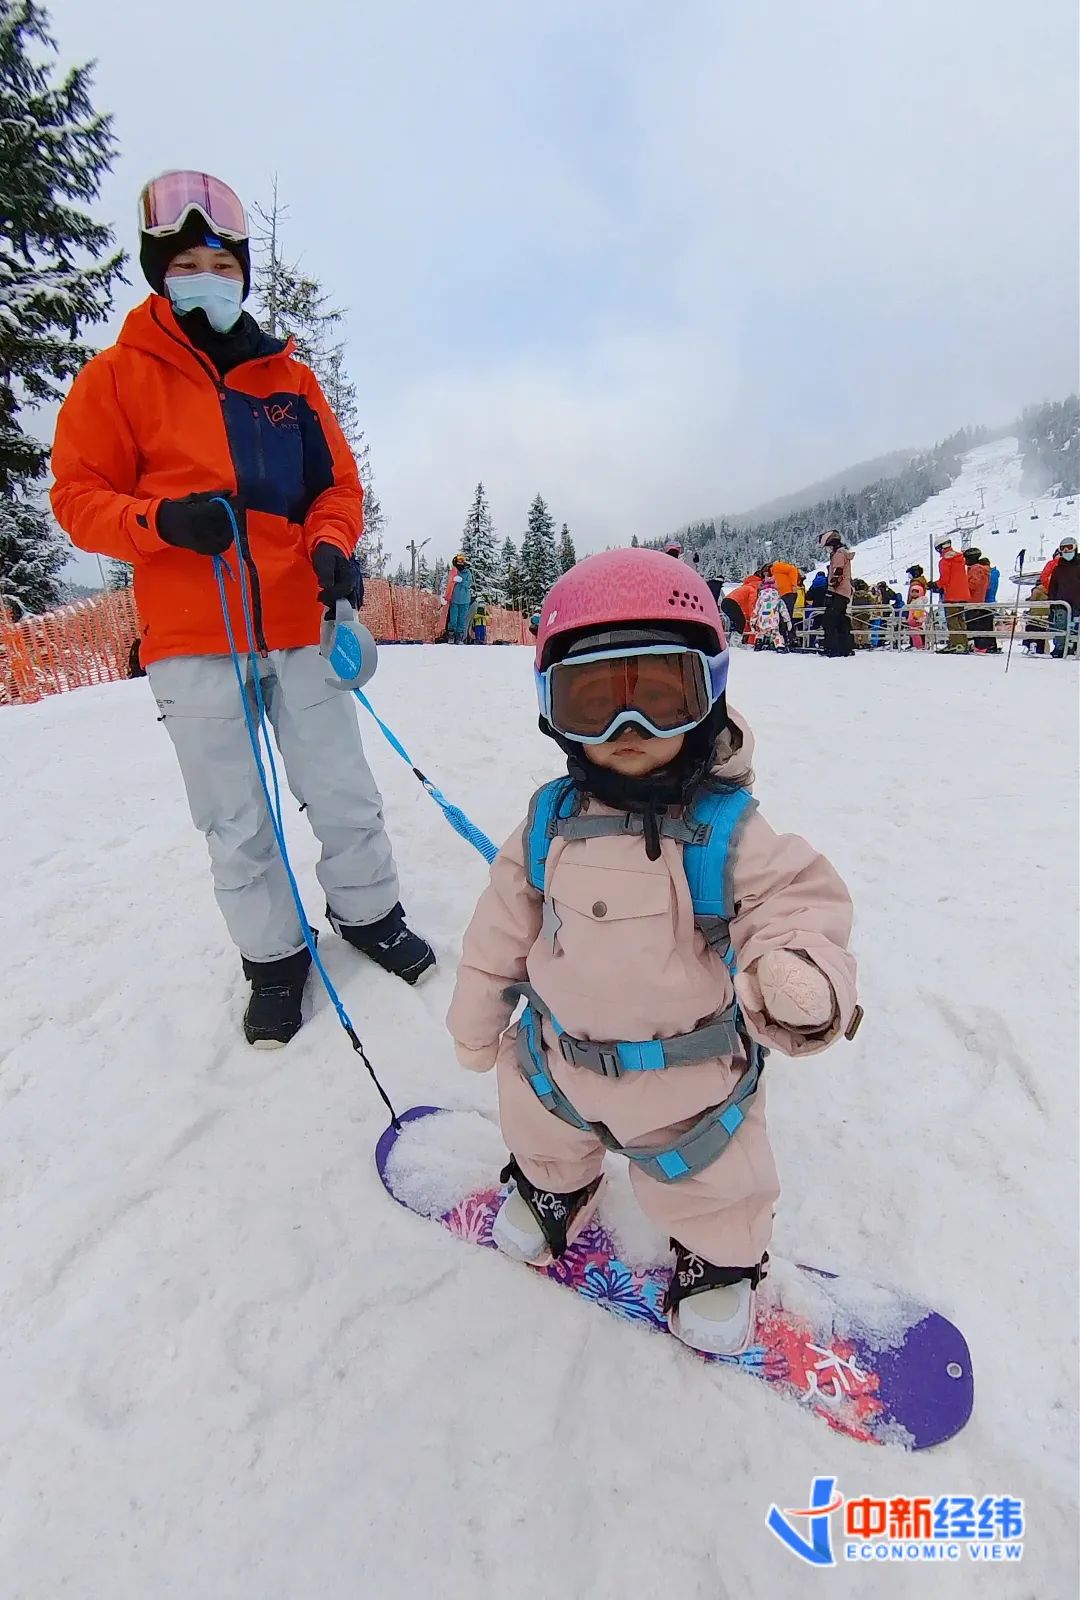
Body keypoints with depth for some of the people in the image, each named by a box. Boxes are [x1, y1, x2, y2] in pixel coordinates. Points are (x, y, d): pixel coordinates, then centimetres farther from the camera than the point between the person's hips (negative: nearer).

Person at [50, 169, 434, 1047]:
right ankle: (274, 957, 23)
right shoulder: (120, 375, 7)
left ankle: (370, 913, 29)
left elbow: (337, 481, 15)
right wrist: (160, 520, -15)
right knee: (237, 823, 4)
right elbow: (79, 494, 5)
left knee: (346, 794, 6)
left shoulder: (288, 375, 14)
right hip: (192, 638, -1)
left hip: (299, 623, 2)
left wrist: (333, 547, -6)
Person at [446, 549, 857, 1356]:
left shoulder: (729, 830, -24)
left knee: (708, 1186, 22)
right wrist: (478, 1016, 8)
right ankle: (552, 1185, 67)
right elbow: (504, 926, -3)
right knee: (545, 1132, 32)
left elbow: (797, 902, -22)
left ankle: (720, 1259, 57)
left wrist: (798, 971, -46)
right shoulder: (550, 823, -13)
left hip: (689, 1076, -3)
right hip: (558, 1058, 4)